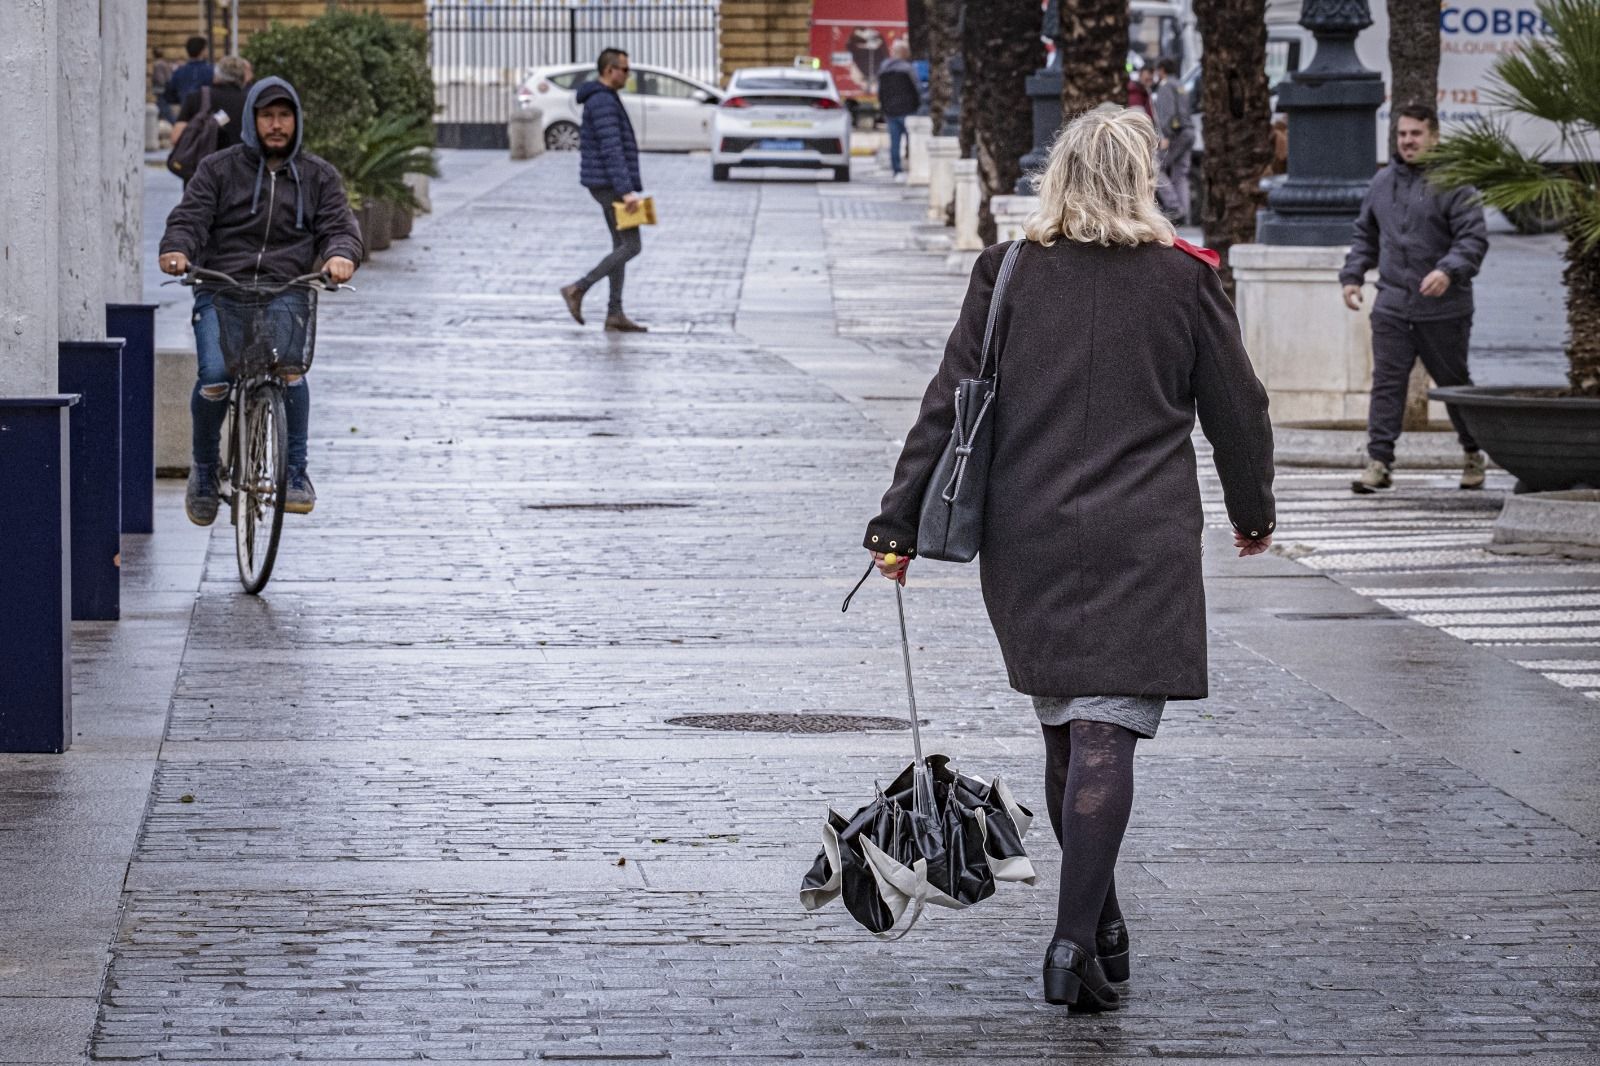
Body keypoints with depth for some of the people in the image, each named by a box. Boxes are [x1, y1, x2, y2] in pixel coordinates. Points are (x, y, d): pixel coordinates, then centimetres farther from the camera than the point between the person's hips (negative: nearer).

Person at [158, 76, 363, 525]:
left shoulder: (318, 176, 16)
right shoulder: (218, 169, 12)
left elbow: (338, 225, 7)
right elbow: (190, 217, 3)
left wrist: (341, 254, -18)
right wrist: (177, 250, -20)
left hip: (285, 291, 0)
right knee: (214, 377, -21)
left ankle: (295, 472, -14)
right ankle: (204, 470, 6)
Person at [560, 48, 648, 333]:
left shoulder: (603, 100, 16)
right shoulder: (603, 103, -17)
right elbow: (611, 151, -24)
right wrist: (627, 191, -29)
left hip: (606, 185, 10)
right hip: (610, 184, -10)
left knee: (621, 245, 10)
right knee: (632, 246, -8)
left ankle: (615, 315, 9)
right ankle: (578, 289, -7)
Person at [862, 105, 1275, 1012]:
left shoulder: (1009, 275, 2)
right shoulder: (1186, 280, -1)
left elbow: (949, 406, 0)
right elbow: (1239, 410, 8)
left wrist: (901, 523, 4)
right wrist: (1254, 511, 24)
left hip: (1026, 538, 3)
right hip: (1142, 545, -3)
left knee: (1066, 731, 16)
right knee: (1106, 733, -7)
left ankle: (1101, 927, 26)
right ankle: (1078, 938, -19)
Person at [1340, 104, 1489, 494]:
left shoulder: (1453, 184, -7)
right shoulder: (1383, 182, 12)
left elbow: (1474, 237, -13)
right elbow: (1365, 235, 23)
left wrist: (1449, 271, -29)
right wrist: (1353, 275, 12)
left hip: (1443, 309, -4)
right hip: (1392, 307, 4)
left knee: (1454, 381, 10)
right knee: (1386, 382, -5)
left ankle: (1473, 454, 27)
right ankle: (1379, 461, -6)